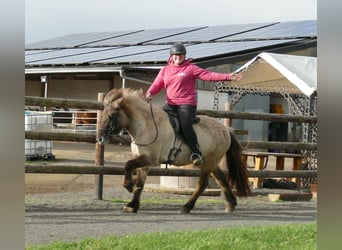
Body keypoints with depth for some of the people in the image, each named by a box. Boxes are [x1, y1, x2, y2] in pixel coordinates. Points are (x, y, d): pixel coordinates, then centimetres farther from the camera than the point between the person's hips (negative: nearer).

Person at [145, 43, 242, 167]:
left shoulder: (191, 68, 3)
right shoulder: (165, 70, 17)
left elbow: (209, 75, -4)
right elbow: (157, 84, 12)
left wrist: (228, 77, -15)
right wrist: (149, 93, -11)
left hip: (187, 104, -5)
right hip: (170, 105, 5)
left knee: (185, 125, -27)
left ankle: (196, 153, -24)